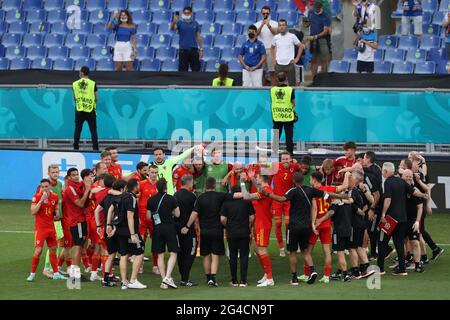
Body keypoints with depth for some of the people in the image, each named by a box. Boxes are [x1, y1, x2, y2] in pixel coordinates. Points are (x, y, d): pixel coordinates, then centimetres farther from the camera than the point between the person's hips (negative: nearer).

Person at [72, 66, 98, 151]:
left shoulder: (75, 84, 0)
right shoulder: (93, 84, -6)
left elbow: (74, 98, 10)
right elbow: (96, 98, 0)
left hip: (79, 110, 2)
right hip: (90, 111, -2)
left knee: (77, 130, 10)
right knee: (93, 130, 4)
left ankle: (75, 148, 8)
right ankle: (95, 148, 1)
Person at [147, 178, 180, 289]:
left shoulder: (151, 200, 2)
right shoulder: (171, 199, -6)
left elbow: (148, 216, 9)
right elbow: (177, 214, -1)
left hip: (157, 229, 3)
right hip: (169, 228, -3)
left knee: (160, 255, 8)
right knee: (173, 253, 1)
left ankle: (164, 280, 6)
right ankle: (168, 277, -16)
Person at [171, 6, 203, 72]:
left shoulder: (195, 23, 8)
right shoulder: (180, 23, 2)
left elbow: (198, 37, 10)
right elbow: (172, 28, -17)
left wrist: (201, 49, 5)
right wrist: (174, 21, -39)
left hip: (193, 50, 1)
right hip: (183, 50, -1)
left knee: (196, 69, 0)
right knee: (182, 70, -1)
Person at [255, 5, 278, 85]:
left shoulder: (274, 23, 3)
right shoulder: (258, 24, 7)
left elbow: (275, 32, -17)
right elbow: (256, 34, -11)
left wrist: (269, 25, -35)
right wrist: (262, 25, -26)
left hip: (271, 49, -2)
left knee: (272, 72, -4)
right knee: (262, 71, 4)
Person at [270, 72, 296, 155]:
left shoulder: (272, 89, -3)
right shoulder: (290, 90, -10)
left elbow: (272, 102, 9)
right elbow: (293, 103, -2)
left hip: (276, 116, 2)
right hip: (288, 117, -2)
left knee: (276, 136, 10)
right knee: (289, 136, 5)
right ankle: (289, 152, 7)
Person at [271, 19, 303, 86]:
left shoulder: (292, 36, -3)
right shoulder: (276, 37, 6)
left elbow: (301, 46, 3)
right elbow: (272, 47, 22)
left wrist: (297, 58, -1)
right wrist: (273, 59, 12)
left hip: (289, 64, -2)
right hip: (278, 65, 3)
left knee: (292, 83, 0)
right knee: (278, 84, 4)